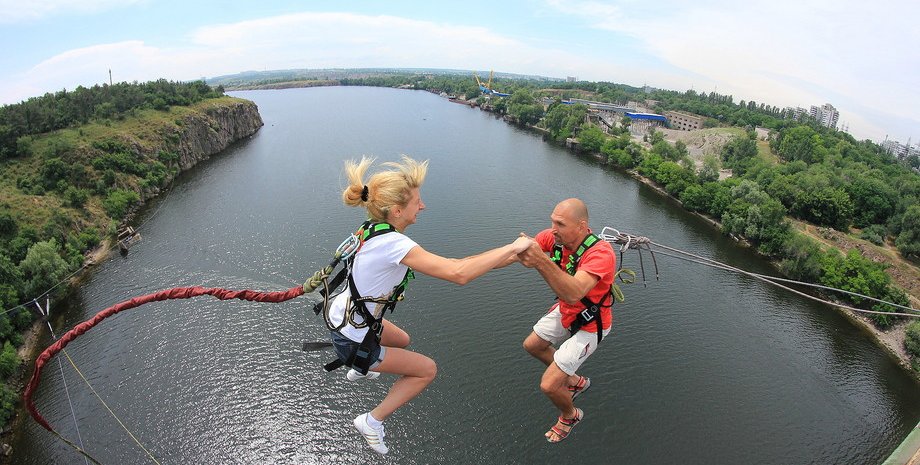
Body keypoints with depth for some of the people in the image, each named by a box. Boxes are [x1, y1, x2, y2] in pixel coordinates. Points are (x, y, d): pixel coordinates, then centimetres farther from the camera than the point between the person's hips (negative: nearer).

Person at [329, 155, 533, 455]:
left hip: (345, 315, 9)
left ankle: (359, 372, 58)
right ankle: (372, 421, 16)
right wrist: (512, 248, -33)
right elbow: (458, 274, -42)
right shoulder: (393, 244, -34)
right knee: (427, 369, 7)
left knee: (402, 340, 34)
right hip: (353, 342, -8)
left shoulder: (373, 229, -6)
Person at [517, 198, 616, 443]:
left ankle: (570, 415, 30)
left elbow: (573, 293, -52)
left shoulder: (600, 253, -38)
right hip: (565, 312, 7)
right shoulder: (554, 237, -19)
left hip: (589, 325, -7)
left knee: (549, 386, -6)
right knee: (532, 346, 26)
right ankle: (575, 381, 47)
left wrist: (541, 261, -65)